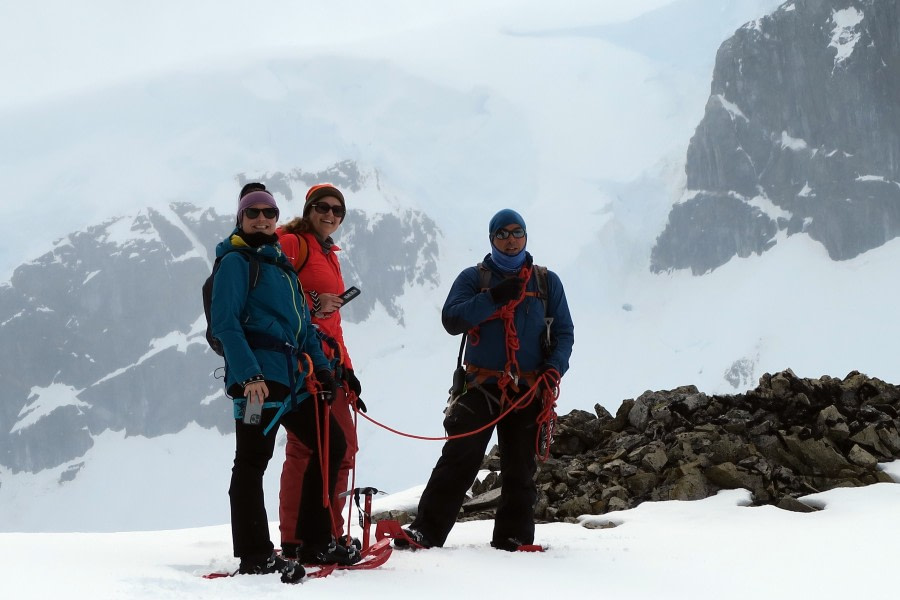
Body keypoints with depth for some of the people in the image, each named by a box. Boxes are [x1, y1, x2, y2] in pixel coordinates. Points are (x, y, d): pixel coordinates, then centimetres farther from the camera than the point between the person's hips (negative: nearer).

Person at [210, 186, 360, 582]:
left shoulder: (280, 264, 23)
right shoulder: (235, 261, -3)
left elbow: (303, 324, 27)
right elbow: (224, 323, -13)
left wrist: (321, 368, 18)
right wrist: (248, 374, -23)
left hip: (292, 376, 9)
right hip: (258, 376, -9)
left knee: (332, 443, 12)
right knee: (253, 459, -8)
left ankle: (316, 540, 18)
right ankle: (254, 556, -7)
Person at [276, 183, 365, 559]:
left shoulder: (330, 256, 25)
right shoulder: (292, 244, -2)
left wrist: (346, 369, 21)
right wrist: (312, 306, -20)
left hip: (329, 362, 9)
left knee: (344, 447, 8)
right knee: (305, 447, -12)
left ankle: (329, 534, 13)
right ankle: (293, 541, -10)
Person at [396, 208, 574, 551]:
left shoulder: (547, 282, 12)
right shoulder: (474, 278, 7)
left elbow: (564, 332, 10)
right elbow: (451, 320, -7)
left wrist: (554, 370, -7)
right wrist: (493, 298, -18)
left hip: (529, 391, 2)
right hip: (482, 386, -2)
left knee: (520, 468, 5)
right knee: (458, 460, -10)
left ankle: (513, 536, 11)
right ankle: (426, 532, -12)